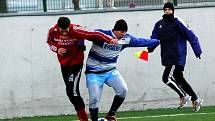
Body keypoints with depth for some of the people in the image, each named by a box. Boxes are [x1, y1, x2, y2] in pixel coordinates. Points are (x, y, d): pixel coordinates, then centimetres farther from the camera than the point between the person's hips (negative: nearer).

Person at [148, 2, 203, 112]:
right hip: (167, 57, 7)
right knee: (179, 78, 12)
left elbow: (191, 36, -10)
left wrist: (197, 51, -14)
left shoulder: (177, 22, -8)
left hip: (177, 57, -7)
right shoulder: (159, 25, 11)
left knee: (167, 78, -14)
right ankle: (195, 99, 22)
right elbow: (154, 39, 10)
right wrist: (149, 49, -11)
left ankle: (184, 96, 1)